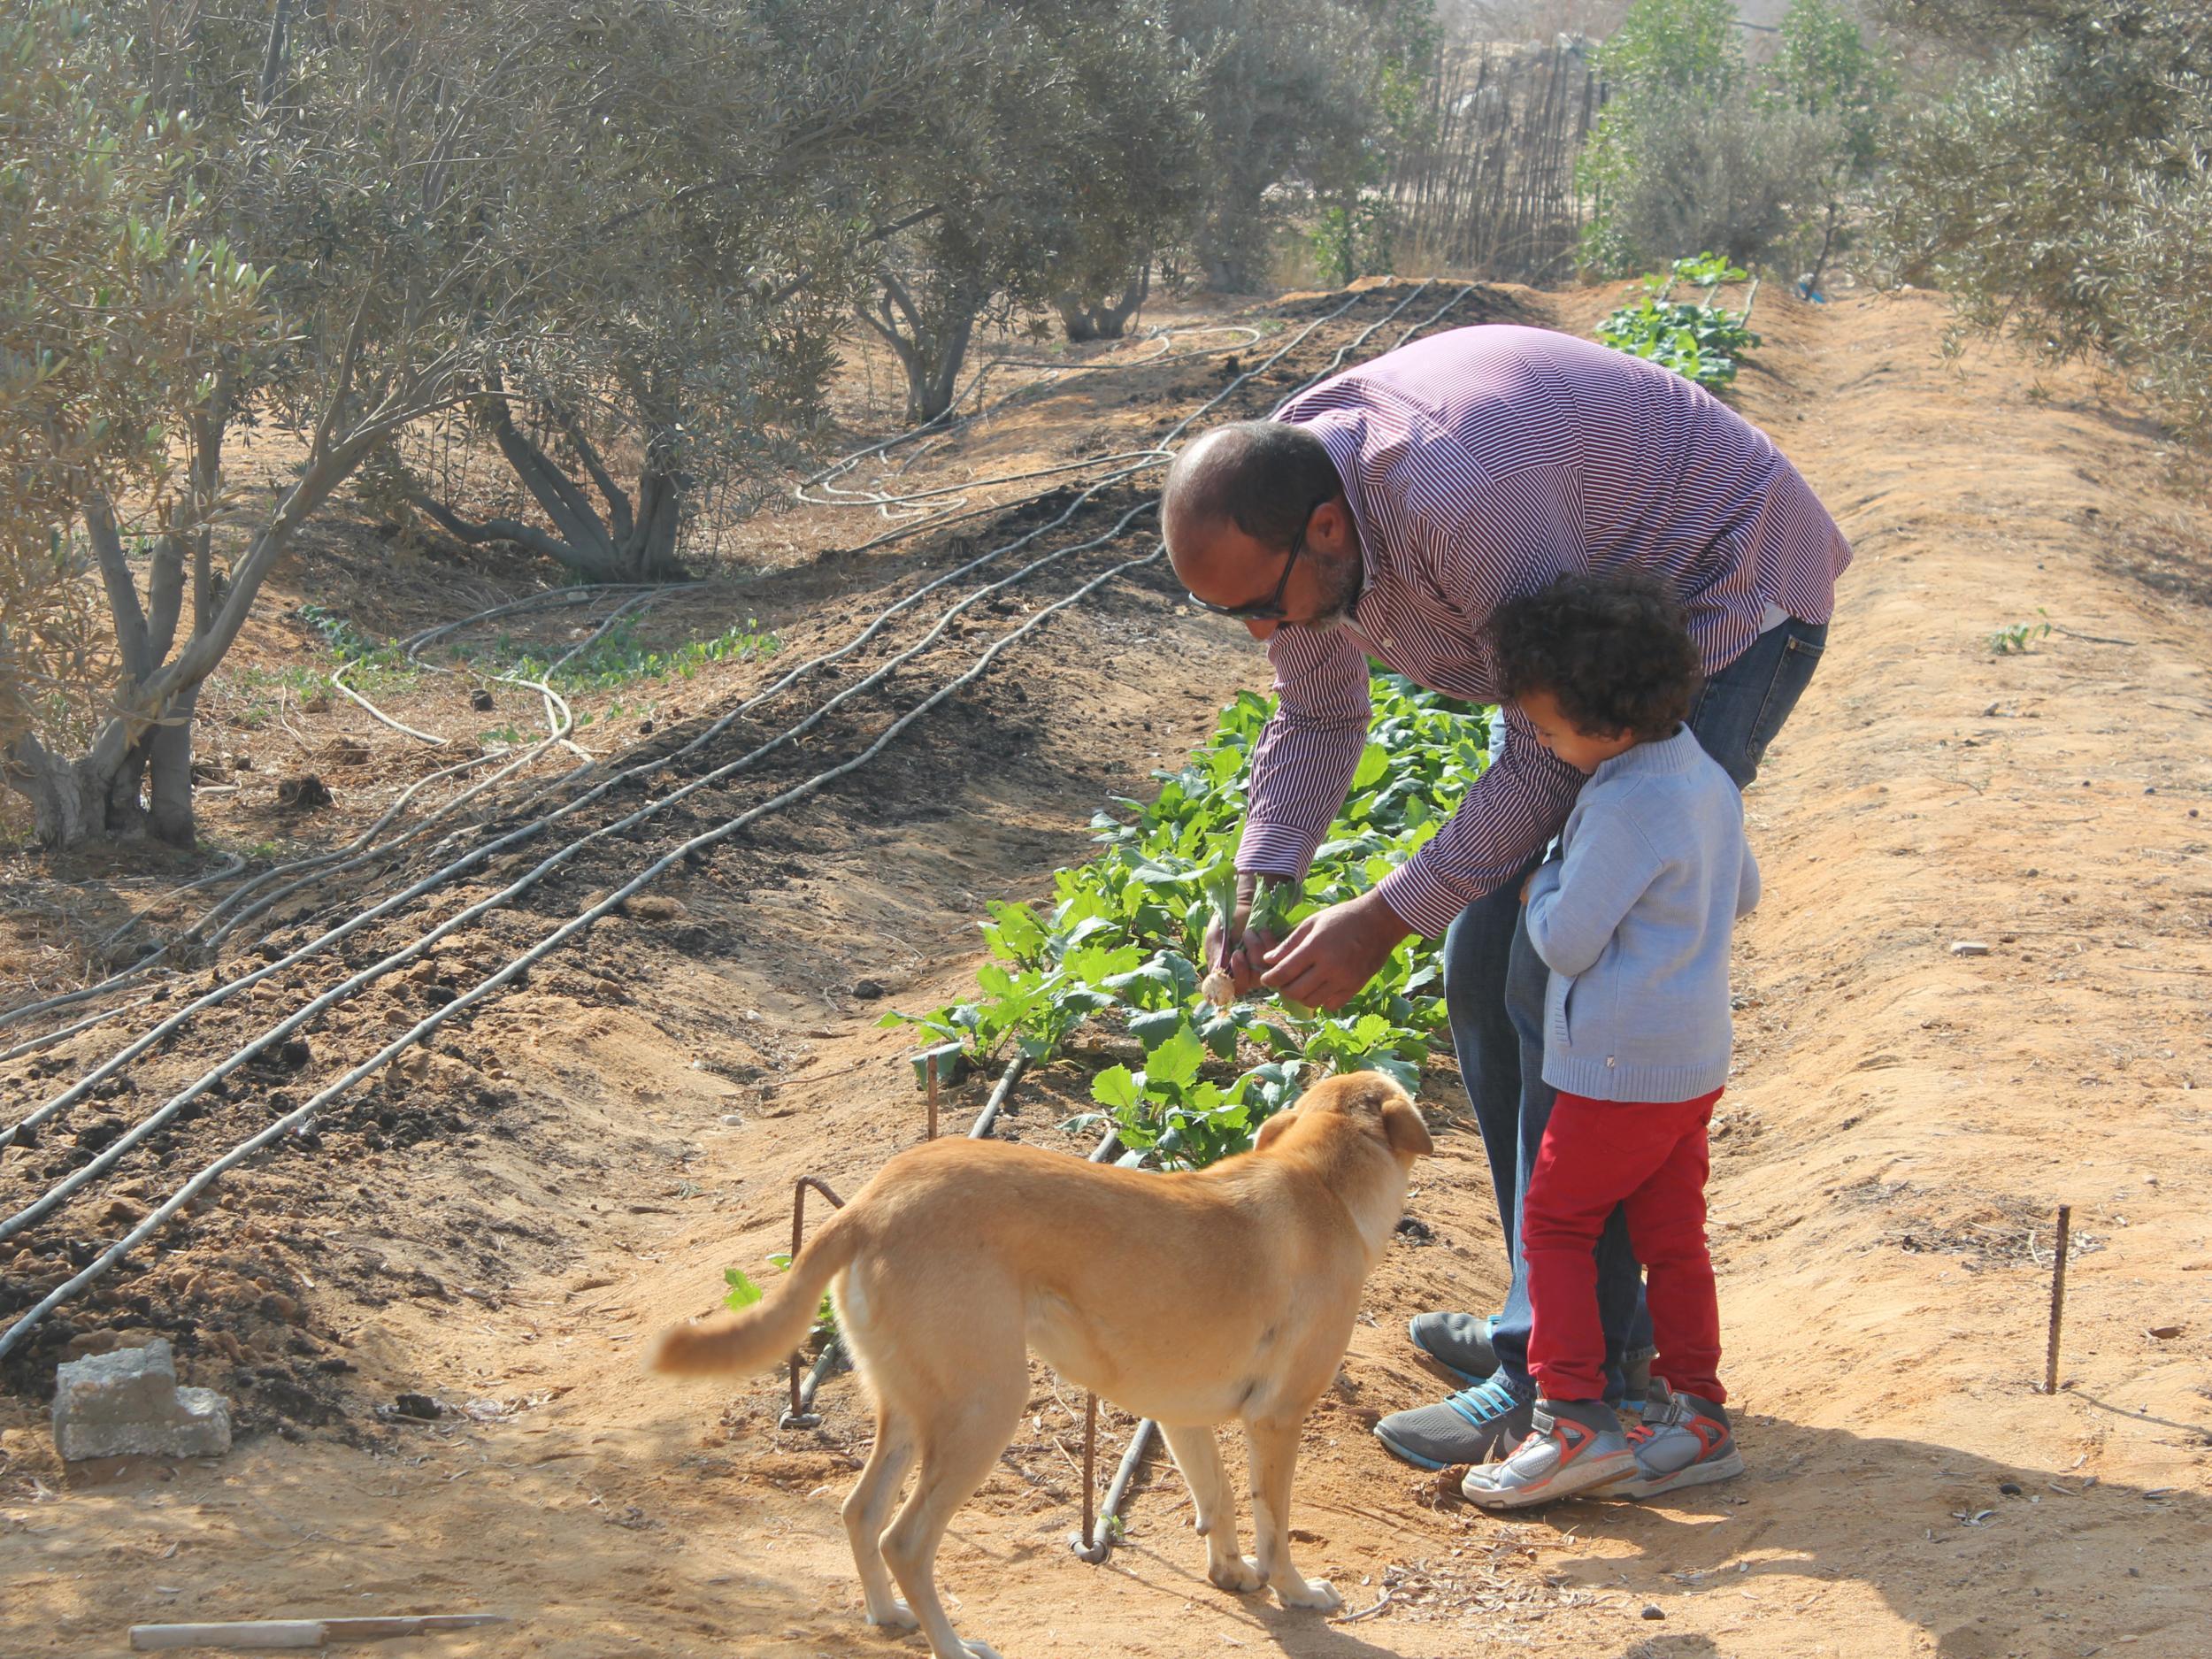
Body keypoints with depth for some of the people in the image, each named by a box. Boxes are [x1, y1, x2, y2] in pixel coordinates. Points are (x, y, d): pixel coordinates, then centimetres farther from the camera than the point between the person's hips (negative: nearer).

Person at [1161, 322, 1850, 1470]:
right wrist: (1258, 887, -11)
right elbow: (1316, 721, 5)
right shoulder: (1281, 505, -10)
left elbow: (1555, 759, -28)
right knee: (1485, 969, 7)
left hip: (1727, 605, -9)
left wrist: (1388, 918, -28)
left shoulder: (1459, 502, -38)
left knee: (1564, 978, -17)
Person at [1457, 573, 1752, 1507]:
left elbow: (1566, 940, -19)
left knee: (1555, 1222, 3)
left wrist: (1539, 890, 0)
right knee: (1671, 1234, 14)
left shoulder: (1621, 808, -23)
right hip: (1696, 1055, 9)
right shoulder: (1708, 780, 6)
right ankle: (1696, 1415, 16)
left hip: (1619, 1069, -9)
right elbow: (1744, 893, 22)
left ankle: (1574, 1418, -1)